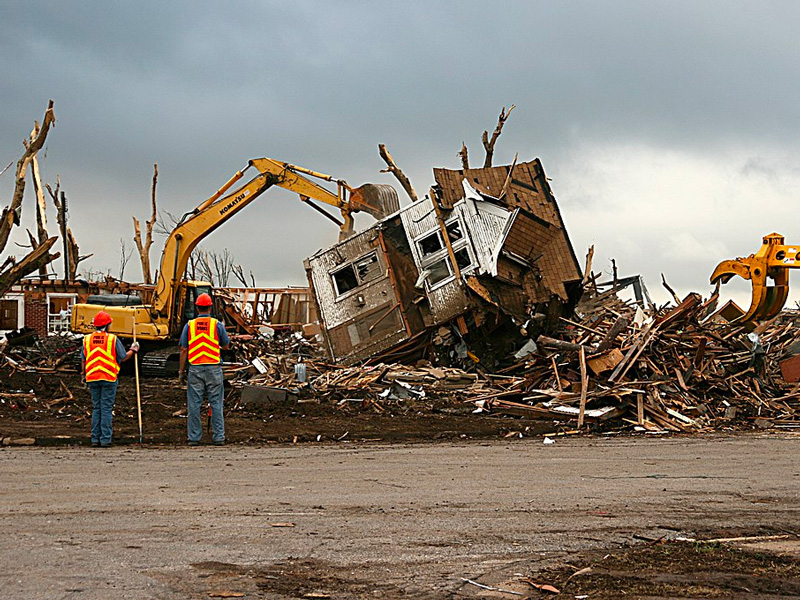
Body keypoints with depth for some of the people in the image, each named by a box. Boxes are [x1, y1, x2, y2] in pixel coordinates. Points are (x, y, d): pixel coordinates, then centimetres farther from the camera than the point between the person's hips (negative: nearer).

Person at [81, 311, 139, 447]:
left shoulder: (87, 339, 3)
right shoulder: (113, 339, -7)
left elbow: (83, 361, 7)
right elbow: (123, 358, 0)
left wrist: (84, 374, 21)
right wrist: (133, 350, 17)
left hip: (92, 378, 3)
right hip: (109, 379, -3)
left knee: (96, 409, 12)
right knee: (106, 409, 1)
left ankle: (95, 439, 10)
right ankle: (105, 439, -1)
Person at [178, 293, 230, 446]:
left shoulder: (189, 325, 1)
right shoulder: (217, 325, -2)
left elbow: (184, 350, 1)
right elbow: (225, 346, 8)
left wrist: (181, 371, 6)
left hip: (195, 368, 1)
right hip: (214, 368, -1)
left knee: (194, 404, 5)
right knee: (216, 403, 5)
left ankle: (194, 438, 6)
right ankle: (219, 437, 5)